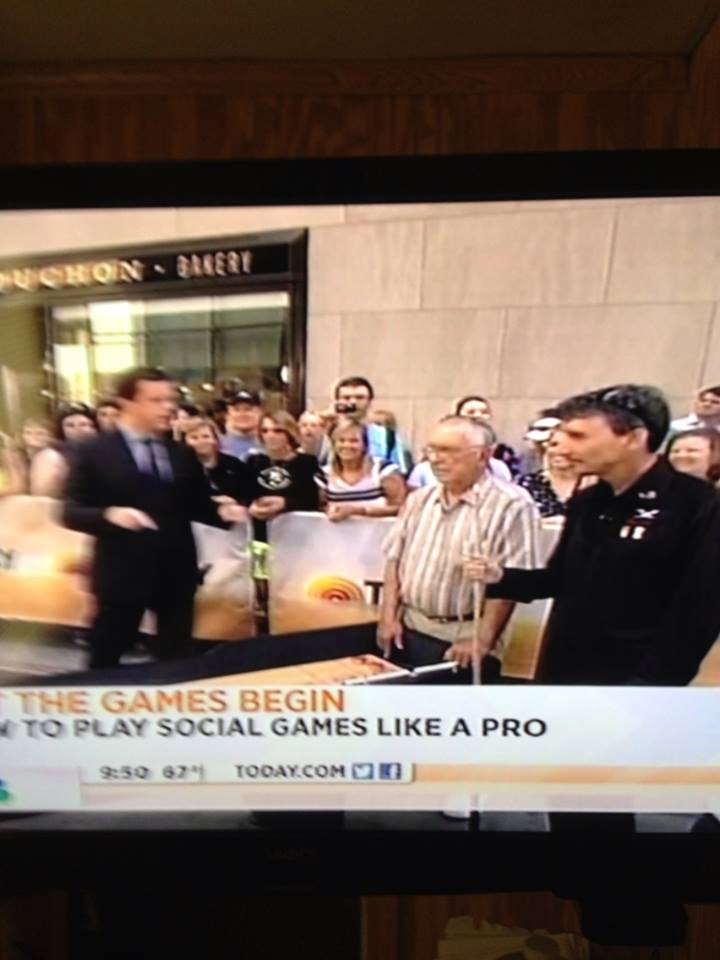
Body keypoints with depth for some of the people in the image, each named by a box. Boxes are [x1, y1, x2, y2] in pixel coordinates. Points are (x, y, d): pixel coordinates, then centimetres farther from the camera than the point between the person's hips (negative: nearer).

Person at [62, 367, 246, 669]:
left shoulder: (183, 454, 8)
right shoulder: (94, 452, -5)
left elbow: (197, 506, 11)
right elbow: (71, 512, -8)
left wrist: (221, 512, -11)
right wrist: (109, 514, -28)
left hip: (177, 573, 4)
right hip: (122, 573, -3)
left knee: (176, 658, 17)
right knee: (104, 660, 11)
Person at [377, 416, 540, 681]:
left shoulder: (511, 505, -13)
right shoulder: (419, 499, 8)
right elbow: (395, 558, 10)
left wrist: (482, 640, -19)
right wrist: (389, 616, 3)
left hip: (463, 641, -5)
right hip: (408, 631, 6)